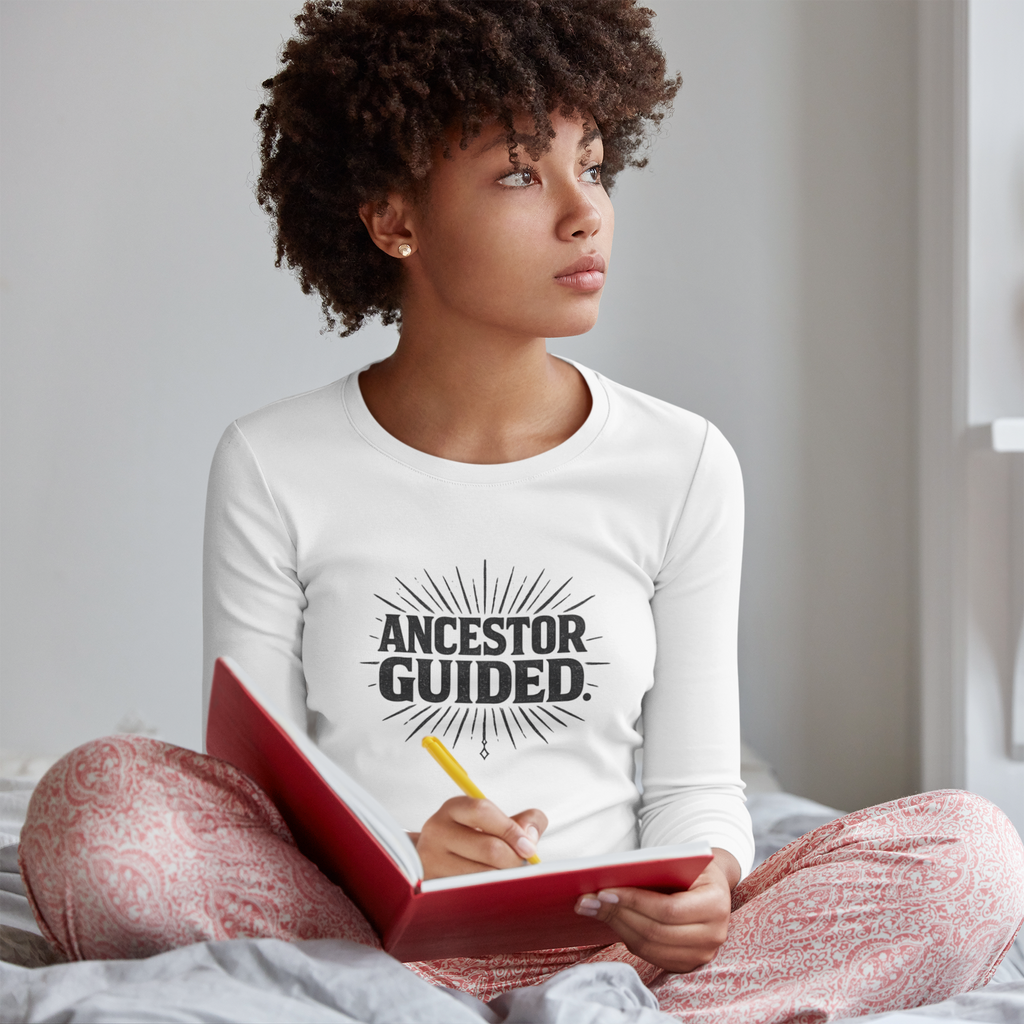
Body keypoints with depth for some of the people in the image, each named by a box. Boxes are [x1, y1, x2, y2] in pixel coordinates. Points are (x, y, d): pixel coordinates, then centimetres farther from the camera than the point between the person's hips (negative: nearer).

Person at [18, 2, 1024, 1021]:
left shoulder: (683, 466, 5)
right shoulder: (271, 470, 1)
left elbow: (697, 787, 6)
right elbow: (253, 786, 1)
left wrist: (706, 885, -18)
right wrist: (392, 850, -22)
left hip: (604, 931, 1)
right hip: (348, 923, -1)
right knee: (96, 796, -29)